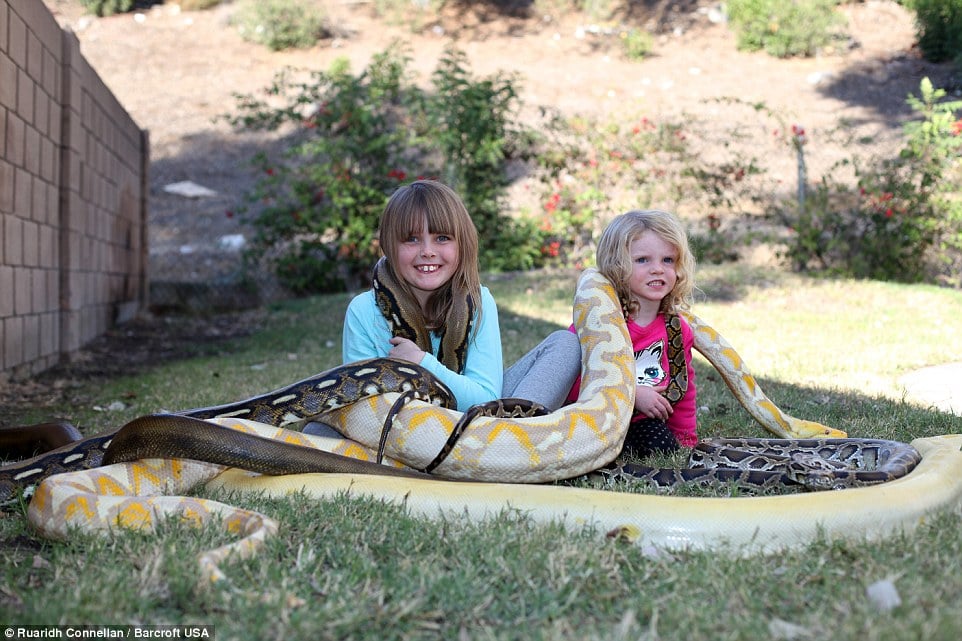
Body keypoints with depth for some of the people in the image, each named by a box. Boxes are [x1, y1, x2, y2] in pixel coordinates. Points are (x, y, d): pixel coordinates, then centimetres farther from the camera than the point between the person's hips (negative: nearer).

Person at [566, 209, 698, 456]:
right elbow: (574, 378, -21)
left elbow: (683, 388, 18)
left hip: (645, 422, 5)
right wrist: (633, 395, -24)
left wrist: (686, 440, 16)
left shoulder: (678, 329, 4)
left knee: (664, 446, -24)